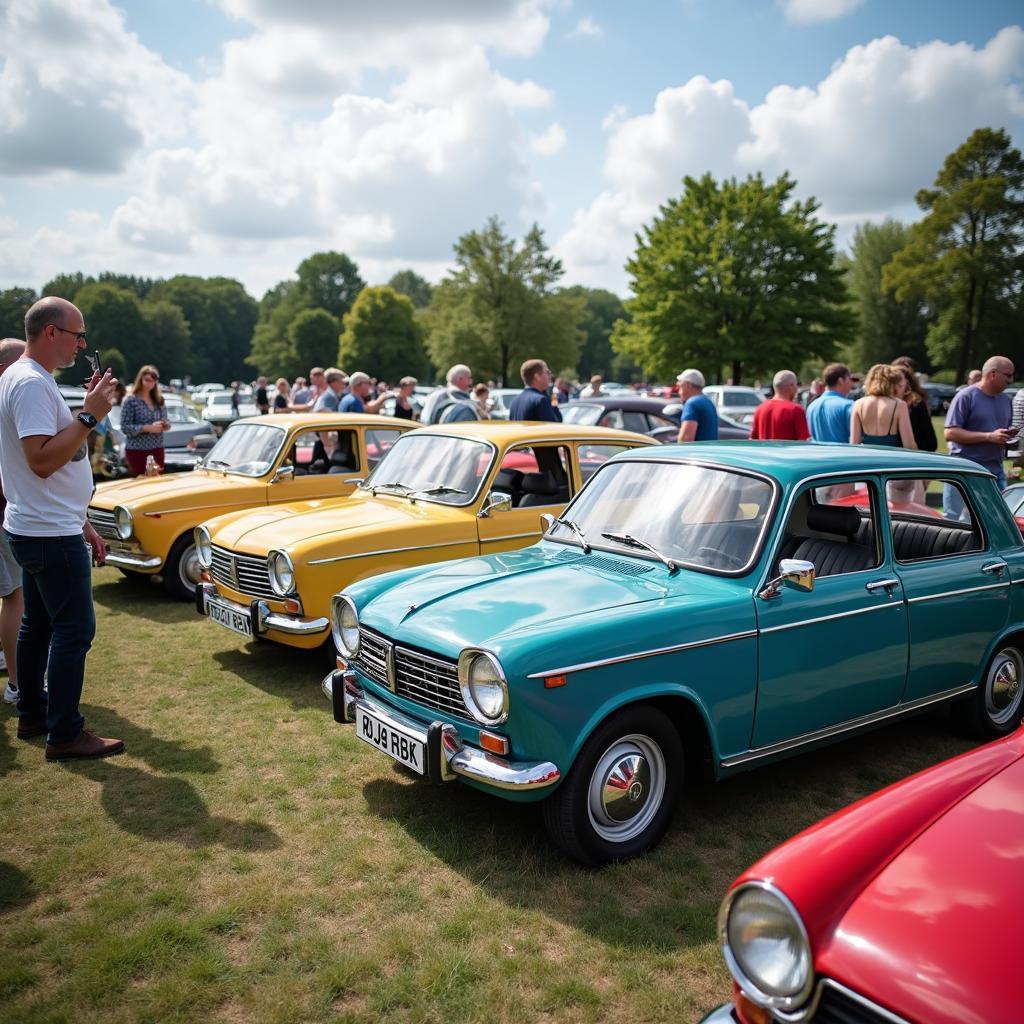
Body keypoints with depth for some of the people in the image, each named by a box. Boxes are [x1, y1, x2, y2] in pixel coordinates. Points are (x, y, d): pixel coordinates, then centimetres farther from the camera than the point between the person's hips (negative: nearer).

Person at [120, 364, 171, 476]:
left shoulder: (159, 400, 9)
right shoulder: (131, 400, -7)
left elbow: (165, 420, 18)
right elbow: (125, 427, -12)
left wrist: (166, 424, -6)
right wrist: (148, 428, -21)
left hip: (157, 449, 5)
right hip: (137, 451, -5)